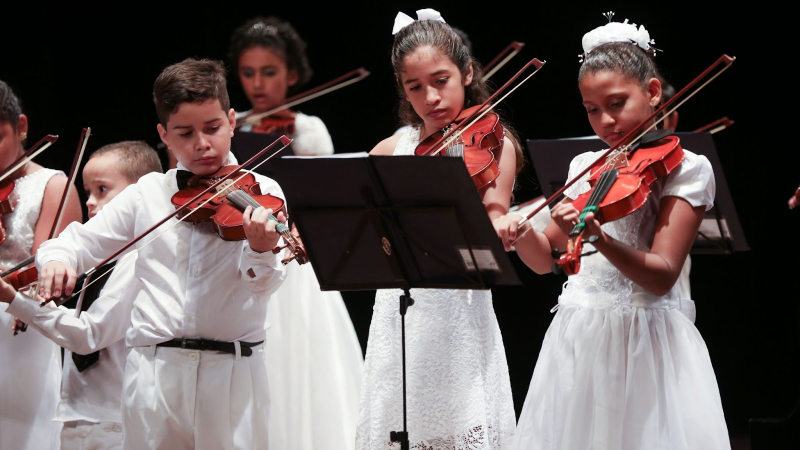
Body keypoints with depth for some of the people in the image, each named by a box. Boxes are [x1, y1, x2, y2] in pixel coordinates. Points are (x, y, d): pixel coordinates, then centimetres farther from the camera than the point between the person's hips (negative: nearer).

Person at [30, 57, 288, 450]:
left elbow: (261, 285, -11)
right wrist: (56, 258, -8)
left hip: (232, 372, -2)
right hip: (156, 369, 2)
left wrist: (260, 252, -33)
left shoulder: (260, 193, 0)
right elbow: (80, 241, 15)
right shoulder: (147, 194, 9)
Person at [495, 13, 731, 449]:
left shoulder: (686, 168, -7)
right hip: (577, 338, 5)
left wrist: (599, 239, -33)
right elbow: (547, 260, 14)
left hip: (644, 343, -5)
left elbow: (662, 276, -18)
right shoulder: (586, 167, 10)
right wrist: (520, 232, -8)